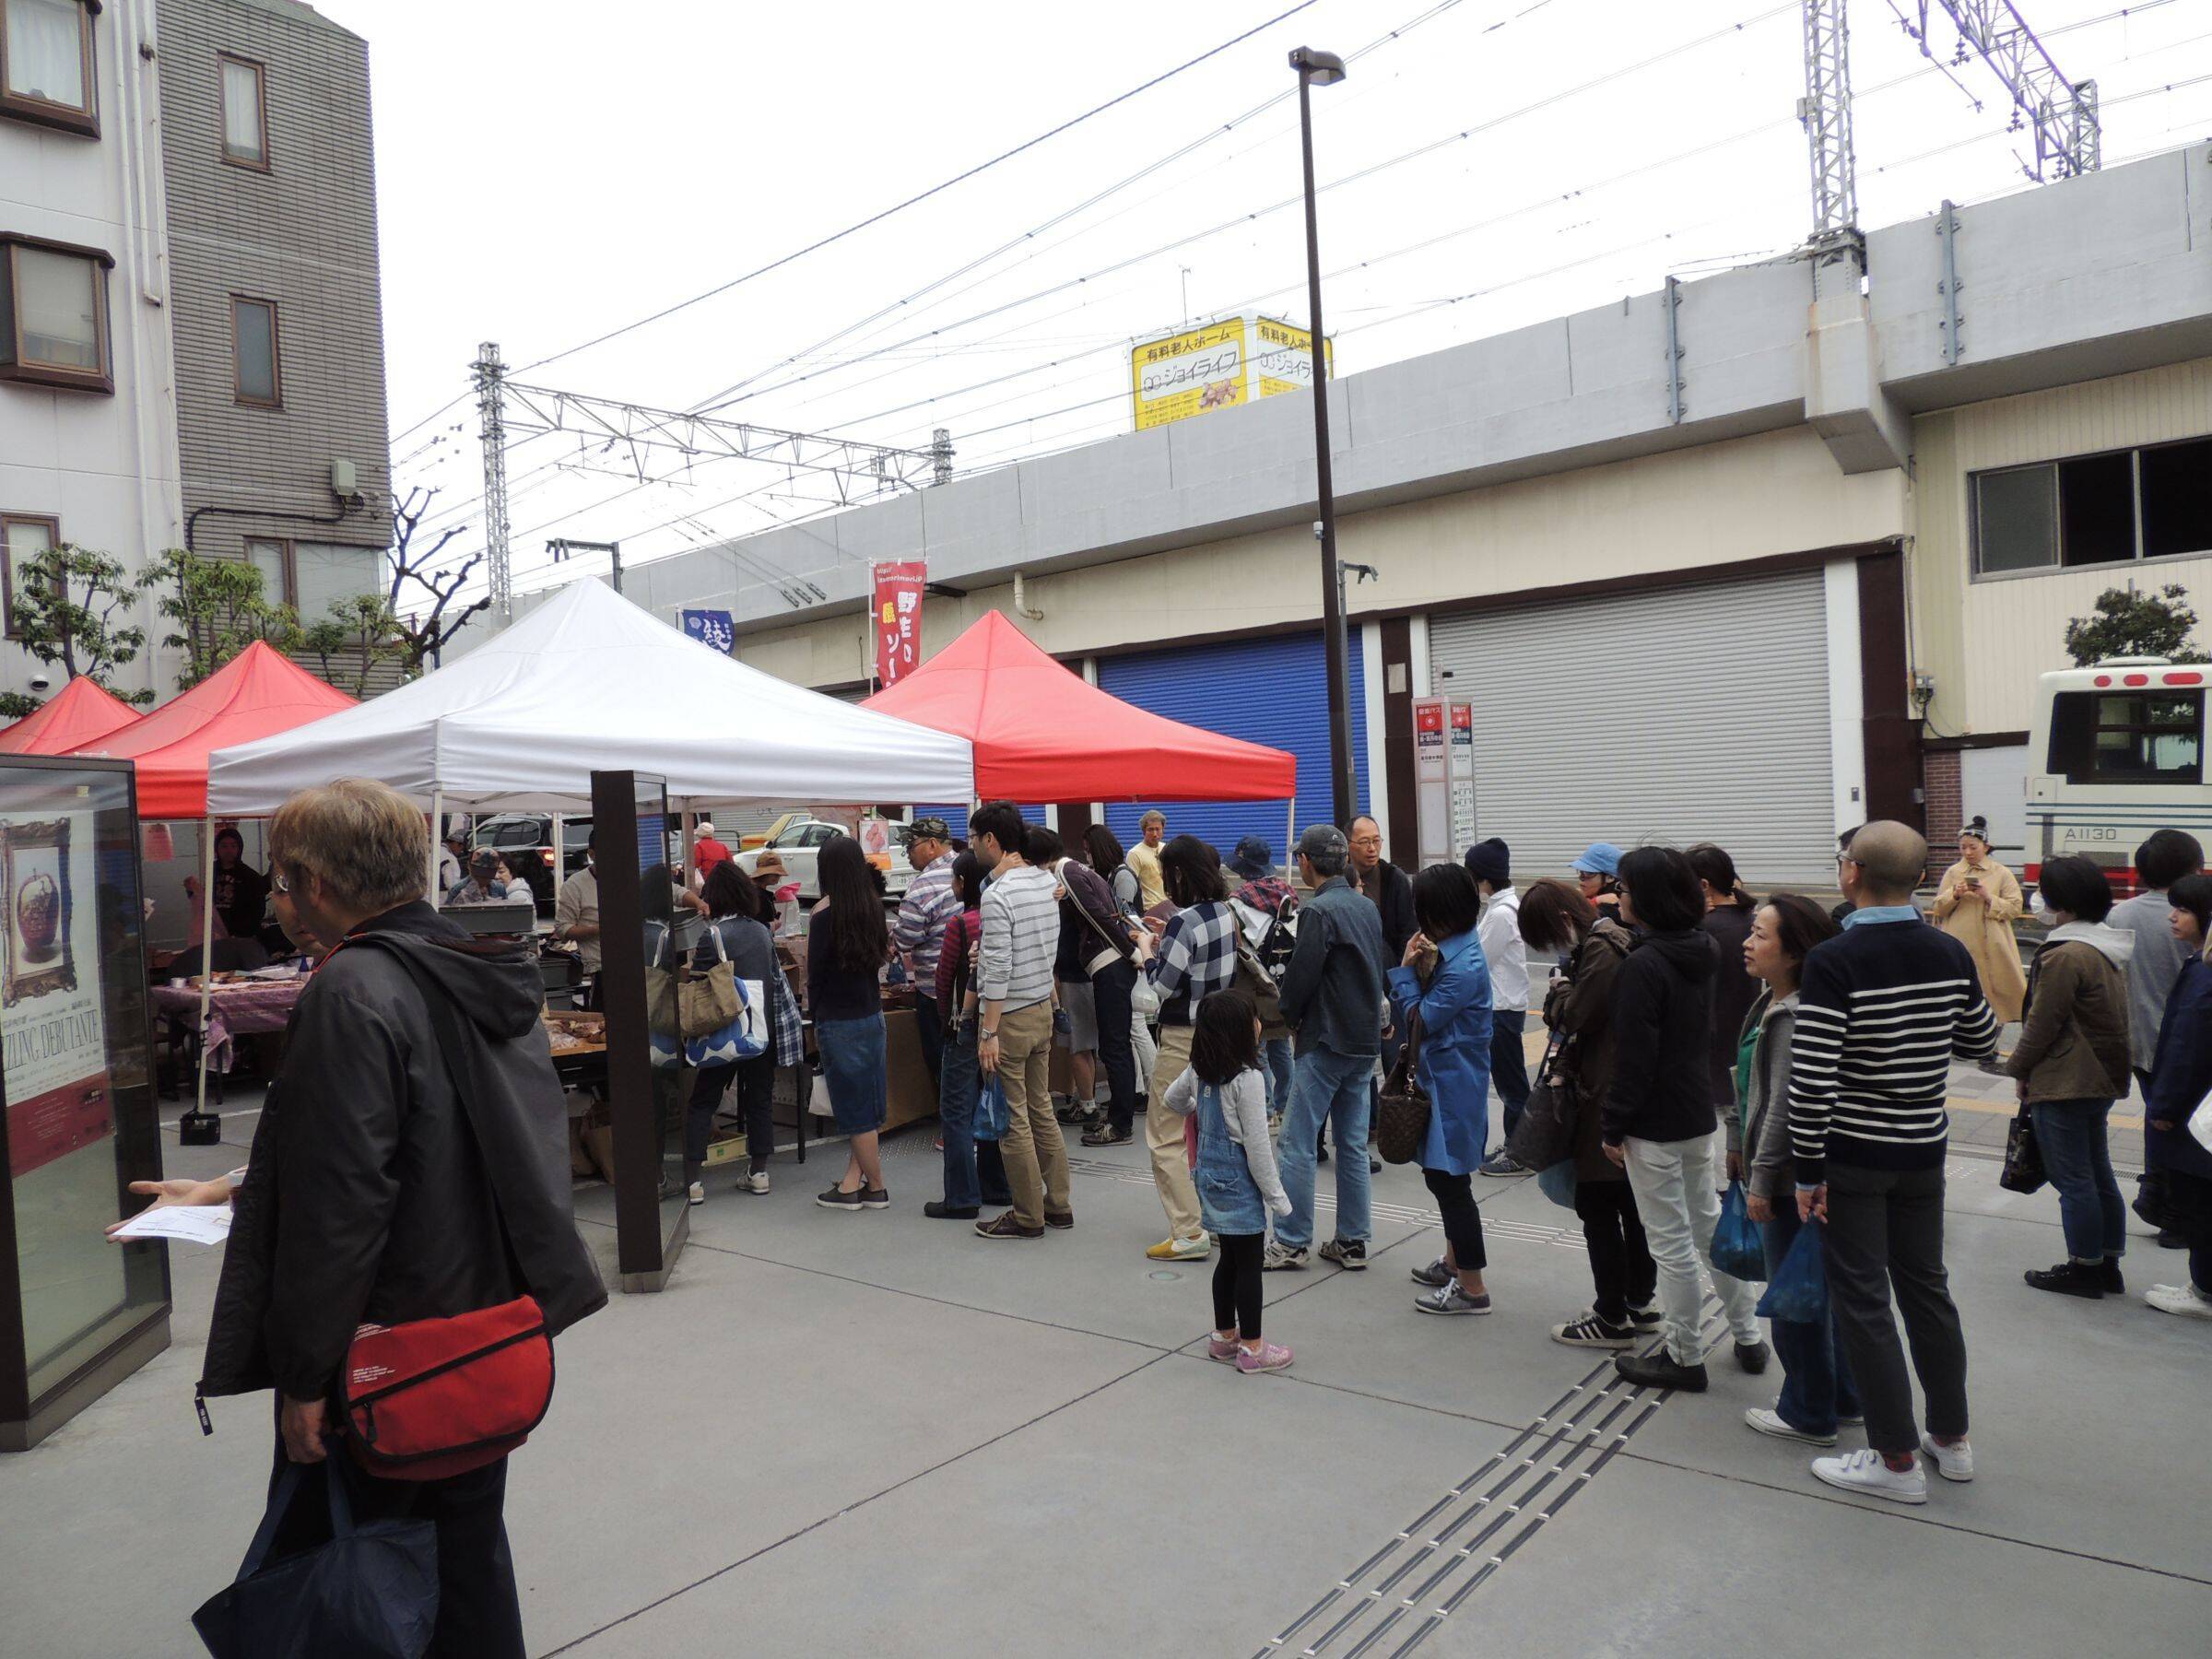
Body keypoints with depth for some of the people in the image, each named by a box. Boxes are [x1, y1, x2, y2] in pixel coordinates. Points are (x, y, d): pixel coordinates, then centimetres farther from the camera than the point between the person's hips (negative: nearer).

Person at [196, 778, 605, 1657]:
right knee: (469, 1550, 19)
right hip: (493, 1328, 8)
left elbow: (340, 1202, -23)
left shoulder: (353, 993, -21)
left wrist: (305, 1376, -15)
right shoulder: (489, 973, 5)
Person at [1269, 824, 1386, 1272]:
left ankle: (1291, 1243, 2)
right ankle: (1352, 1242, 16)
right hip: (1366, 1038, 8)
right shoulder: (1367, 907, 9)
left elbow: (1301, 976, -15)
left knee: (1298, 1143, -1)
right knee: (1353, 1143, 12)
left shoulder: (1319, 911, -16)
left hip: (1326, 1041, -8)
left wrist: (1290, 1015, 3)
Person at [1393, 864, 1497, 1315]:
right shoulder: (1452, 951, 5)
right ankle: (1454, 1262, 37)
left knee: (1448, 1180, -2)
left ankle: (1472, 1287, 7)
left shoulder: (1463, 967, -24)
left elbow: (1418, 1020, -18)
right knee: (1442, 1175, 21)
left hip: (1453, 1086, -10)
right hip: (1441, 1079, 10)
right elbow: (1424, 1010, 7)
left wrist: (1406, 969, -10)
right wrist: (1419, 969, -8)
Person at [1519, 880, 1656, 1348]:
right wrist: (1563, 1069, 3)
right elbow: (1576, 1019, 12)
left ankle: (1613, 1319, 7)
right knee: (1630, 1202, 19)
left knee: (1596, 1205, -1)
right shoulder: (1612, 940, 12)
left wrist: (1559, 990, -1)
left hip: (1607, 1099, -10)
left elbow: (1576, 1016, -20)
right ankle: (1641, 1301, 31)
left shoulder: (1601, 950, -19)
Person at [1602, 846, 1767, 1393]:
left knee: (1672, 1244, 4)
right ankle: (1748, 1337, 31)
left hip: (1655, 1124, -9)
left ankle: (1685, 1357, 16)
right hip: (1699, 1113, 9)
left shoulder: (1643, 965, -21)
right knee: (1710, 1226, 20)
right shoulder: (1699, 952, 5)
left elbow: (1635, 1057, -21)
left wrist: (1613, 1126, -13)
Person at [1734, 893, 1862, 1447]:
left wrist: (1761, 1179, -19)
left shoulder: (1796, 1017, -23)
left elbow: (1784, 1107, -23)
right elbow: (1752, 1090, 16)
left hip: (1792, 1178, -10)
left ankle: (1808, 1413, 18)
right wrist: (1740, 1145, 19)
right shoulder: (1771, 1004, 7)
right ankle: (1841, 1397, 34)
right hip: (1801, 1173, 10)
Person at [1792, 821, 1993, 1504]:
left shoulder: (1833, 961, -21)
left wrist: (1808, 1171, -13)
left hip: (1854, 1154, -6)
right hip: (1923, 1150, 6)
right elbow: (1983, 1042, 13)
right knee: (1926, 1287, 19)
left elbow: (1812, 1078, -22)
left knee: (1863, 1301, 5)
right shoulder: (1950, 953, -3)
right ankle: (1951, 1439, 32)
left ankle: (1897, 1460, 13)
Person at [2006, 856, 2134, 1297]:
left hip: (2064, 1085, -10)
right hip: (2103, 1079, 10)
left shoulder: (2066, 956, -22)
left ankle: (2084, 1268, 11)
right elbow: (2109, 1017, 16)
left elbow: (2042, 1024, -18)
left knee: (2073, 1180, 1)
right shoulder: (2111, 949, 9)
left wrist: (2020, 1067, -3)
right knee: (2098, 1174, 17)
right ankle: (2109, 1264, 26)